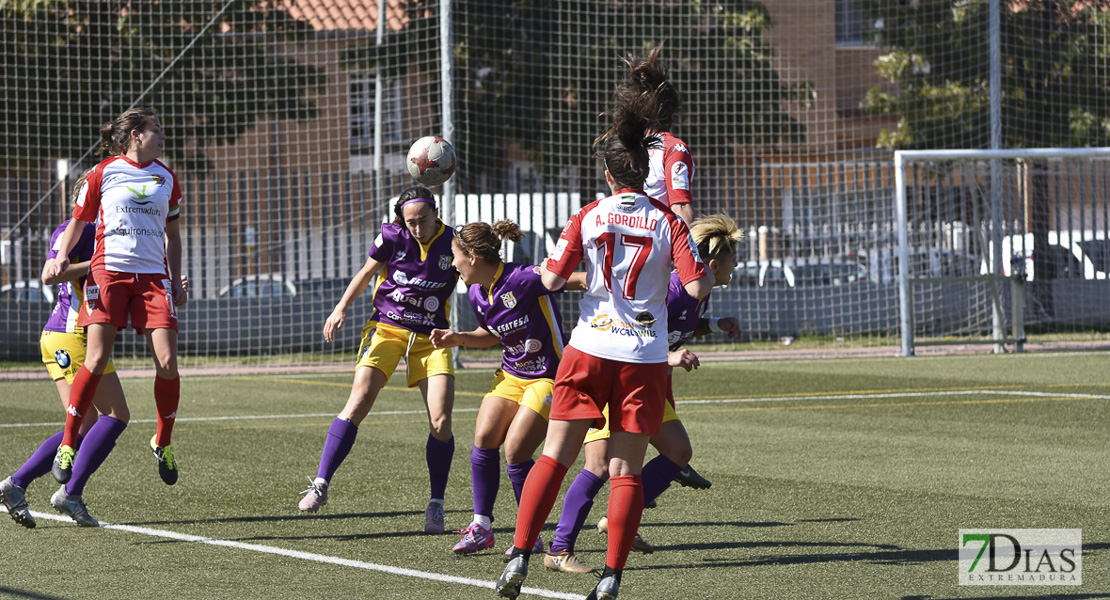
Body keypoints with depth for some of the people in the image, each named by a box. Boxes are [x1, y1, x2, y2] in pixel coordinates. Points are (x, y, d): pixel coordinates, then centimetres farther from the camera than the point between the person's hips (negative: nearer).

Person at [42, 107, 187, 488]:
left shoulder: (166, 178, 15)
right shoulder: (103, 174, 3)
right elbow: (78, 221, 11)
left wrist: (177, 281, 15)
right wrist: (61, 258, -4)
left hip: (154, 276, 3)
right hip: (109, 271, -3)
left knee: (167, 362, -9)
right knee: (96, 360, -15)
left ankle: (163, 443, 10)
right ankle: (67, 444, -6)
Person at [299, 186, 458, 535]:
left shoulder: (452, 244, -7)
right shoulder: (392, 237, -6)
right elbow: (366, 273, 11)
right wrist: (342, 307, 6)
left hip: (431, 336, 0)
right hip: (387, 326, 0)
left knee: (441, 422, -12)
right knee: (359, 402, -19)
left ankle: (436, 505, 5)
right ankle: (321, 484, -14)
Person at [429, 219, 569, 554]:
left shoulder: (524, 280, -22)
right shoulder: (477, 295, 3)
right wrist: (458, 338, 5)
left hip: (548, 378, -8)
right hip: (511, 374, 8)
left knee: (515, 452, -12)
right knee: (484, 438, -5)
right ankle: (481, 527, 6)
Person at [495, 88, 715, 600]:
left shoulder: (587, 218, -1)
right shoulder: (667, 223, -2)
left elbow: (552, 280, -6)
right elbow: (696, 287, -9)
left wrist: (555, 271, 17)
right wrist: (709, 272, 12)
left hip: (589, 349, 0)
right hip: (645, 358, 0)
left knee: (554, 458, 5)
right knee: (626, 471, 4)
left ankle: (519, 557, -2)